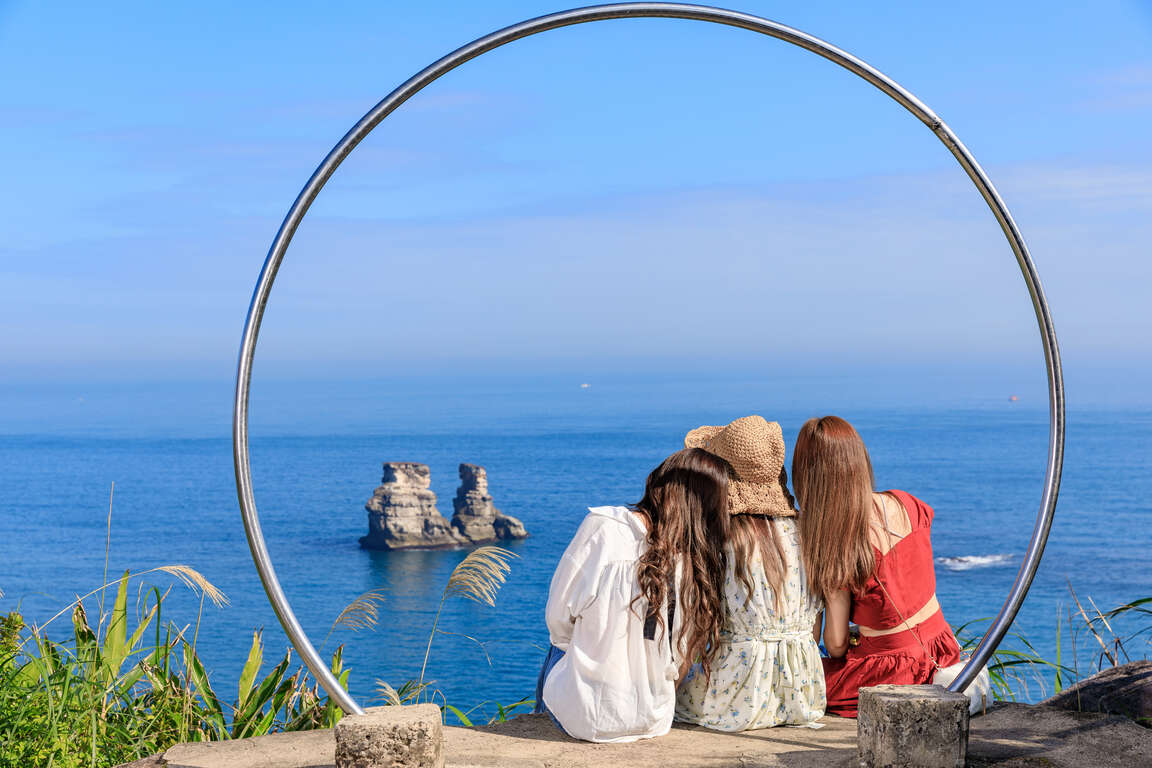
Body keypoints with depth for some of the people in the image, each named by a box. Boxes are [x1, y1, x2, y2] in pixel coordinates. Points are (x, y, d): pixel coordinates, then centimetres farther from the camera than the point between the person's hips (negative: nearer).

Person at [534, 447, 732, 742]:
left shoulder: (603, 526, -16)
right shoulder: (702, 559, -9)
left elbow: (559, 614, -9)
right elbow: (680, 657, -1)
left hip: (588, 717, -3)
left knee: (558, 650, 32)